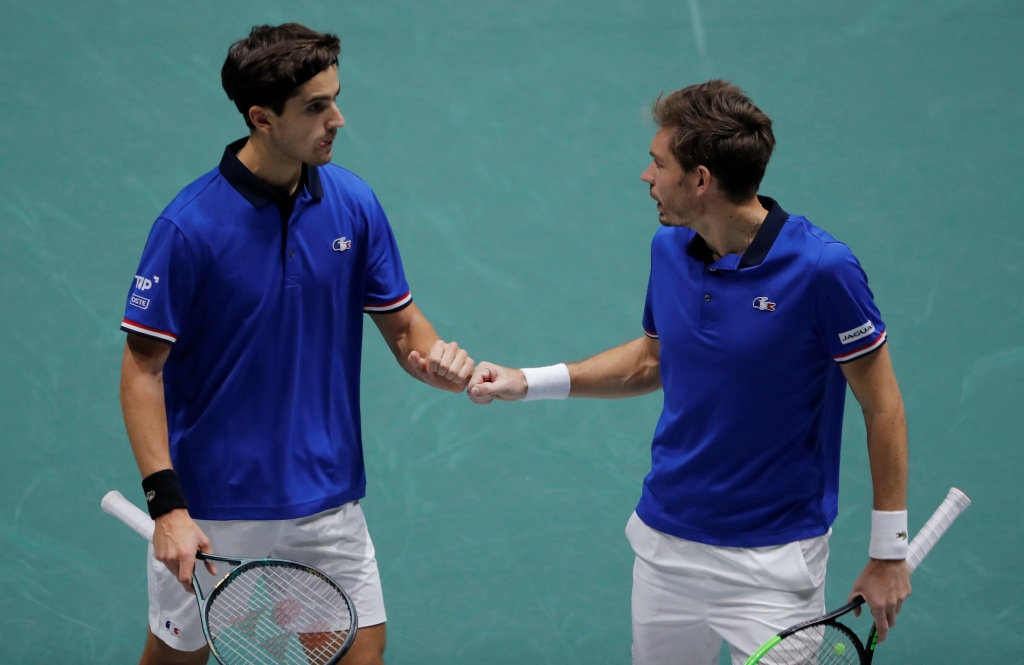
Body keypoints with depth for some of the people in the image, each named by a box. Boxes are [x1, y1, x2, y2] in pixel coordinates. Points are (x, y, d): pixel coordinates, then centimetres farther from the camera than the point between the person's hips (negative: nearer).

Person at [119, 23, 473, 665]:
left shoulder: (353, 203, -2)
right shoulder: (188, 226, -16)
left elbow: (402, 320, 7)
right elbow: (143, 369, -13)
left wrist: (436, 357, -17)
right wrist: (167, 505, -21)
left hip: (328, 503, 3)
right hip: (212, 509, -3)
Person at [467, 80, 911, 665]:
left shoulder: (821, 269, -18)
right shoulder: (670, 249, 0)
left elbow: (883, 406, -10)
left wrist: (889, 552, -9)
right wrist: (526, 382, 11)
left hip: (773, 562, -6)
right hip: (666, 542, 6)